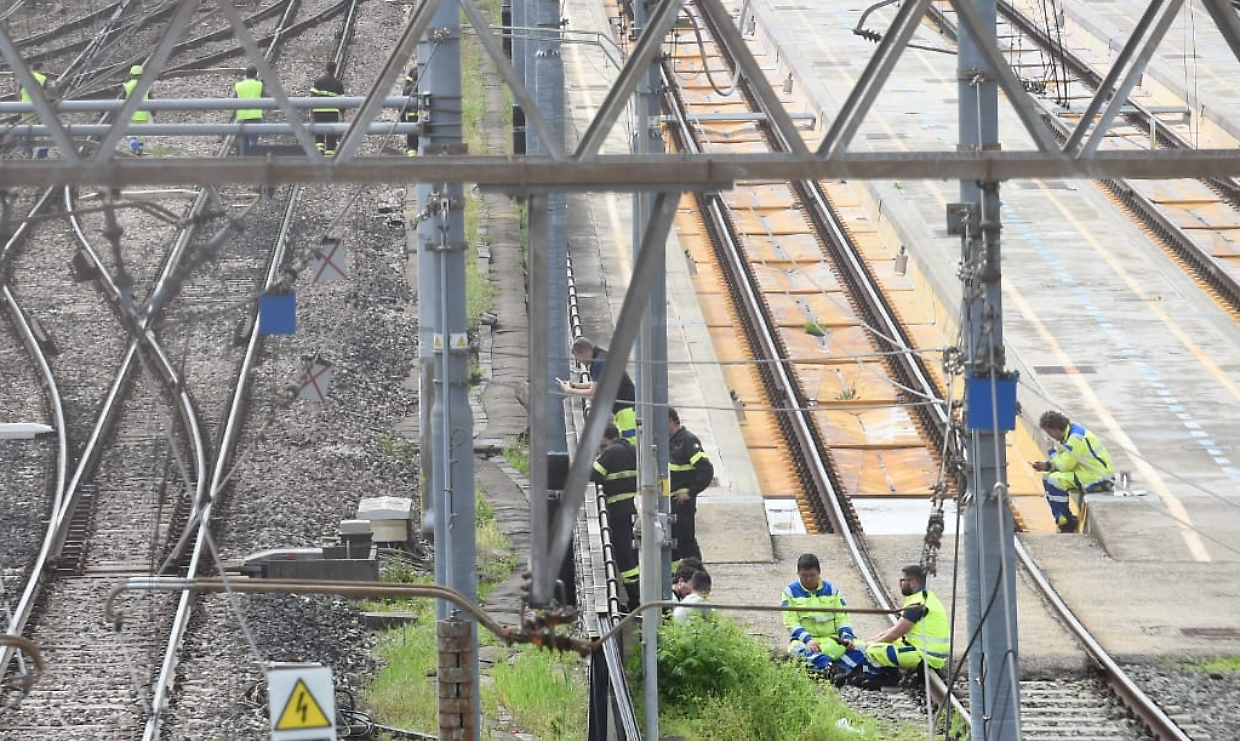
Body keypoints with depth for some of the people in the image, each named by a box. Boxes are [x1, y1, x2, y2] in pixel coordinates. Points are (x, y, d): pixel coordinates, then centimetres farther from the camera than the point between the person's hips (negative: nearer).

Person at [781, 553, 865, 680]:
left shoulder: (831, 590, 12)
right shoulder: (791, 592, 5)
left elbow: (842, 618, 9)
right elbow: (791, 622, -4)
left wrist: (847, 636, -11)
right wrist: (807, 639, -21)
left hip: (832, 638, 3)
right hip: (805, 639, -3)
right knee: (797, 648, -39)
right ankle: (830, 669, -58)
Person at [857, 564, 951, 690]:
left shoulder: (917, 604, -18)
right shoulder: (925, 598, 16)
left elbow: (895, 633, -15)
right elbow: (897, 629, 20)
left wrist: (874, 643, 1)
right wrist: (874, 640, 14)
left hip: (926, 655, -10)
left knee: (873, 651, -15)